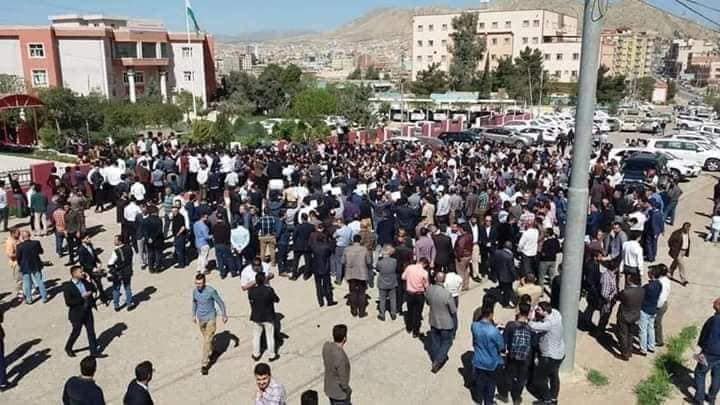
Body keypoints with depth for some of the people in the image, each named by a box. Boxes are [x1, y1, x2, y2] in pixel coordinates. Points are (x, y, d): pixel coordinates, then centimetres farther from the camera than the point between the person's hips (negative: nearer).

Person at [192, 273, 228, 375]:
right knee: (206, 338, 21)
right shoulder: (195, 291, -6)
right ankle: (211, 352, 45)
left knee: (207, 341, -8)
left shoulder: (211, 291, -22)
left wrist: (224, 315, -3)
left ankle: (204, 364, -4)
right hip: (200, 319, 5)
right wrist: (194, 315, 20)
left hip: (210, 318, -5)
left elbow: (220, 302, -10)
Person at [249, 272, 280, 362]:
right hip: (268, 317, -2)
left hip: (256, 317, 2)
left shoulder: (251, 290, -17)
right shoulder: (269, 290, -24)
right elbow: (277, 300, -10)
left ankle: (256, 355, 32)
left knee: (256, 336, 20)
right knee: (270, 336, 14)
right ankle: (272, 355, 26)